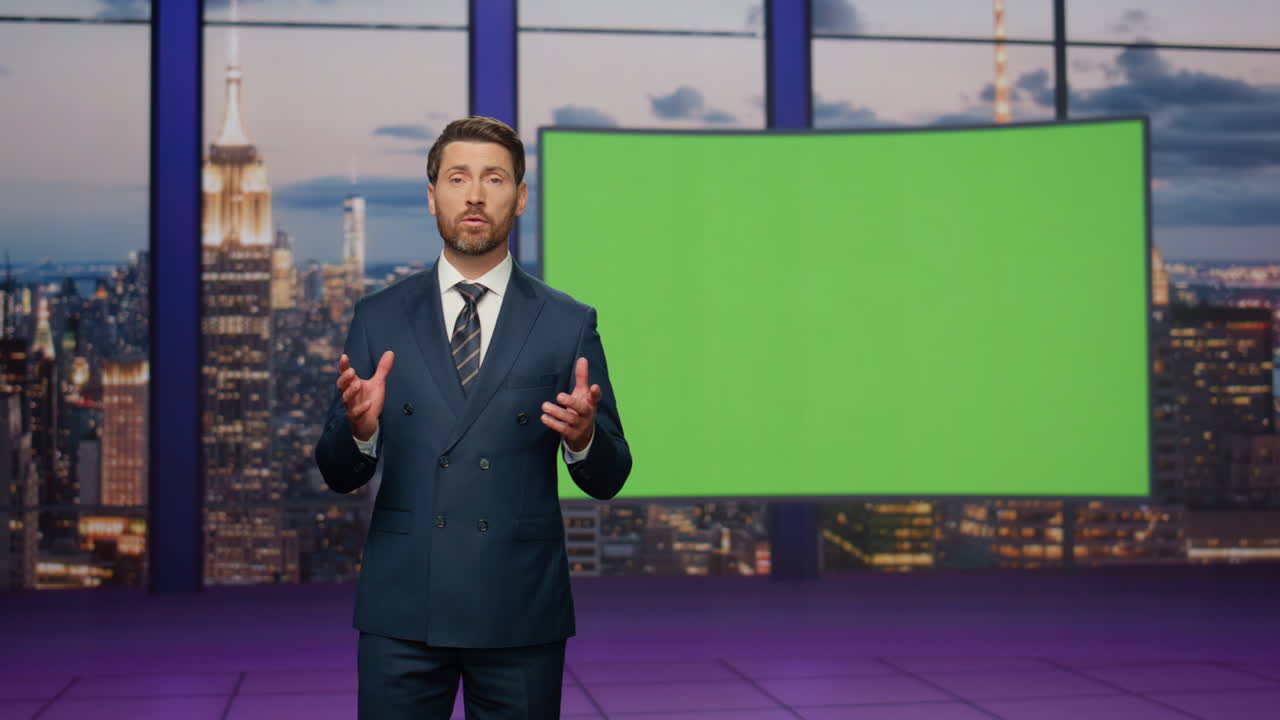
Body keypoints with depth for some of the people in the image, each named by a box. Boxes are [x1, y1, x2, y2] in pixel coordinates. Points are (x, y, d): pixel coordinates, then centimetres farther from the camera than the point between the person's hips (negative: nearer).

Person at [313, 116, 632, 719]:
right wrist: (358, 427, -17)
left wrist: (584, 436, -20)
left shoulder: (568, 324, 2)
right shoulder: (378, 318, 5)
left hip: (521, 614, 0)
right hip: (401, 611, 1)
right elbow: (339, 475, 5)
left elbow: (606, 481, 2)